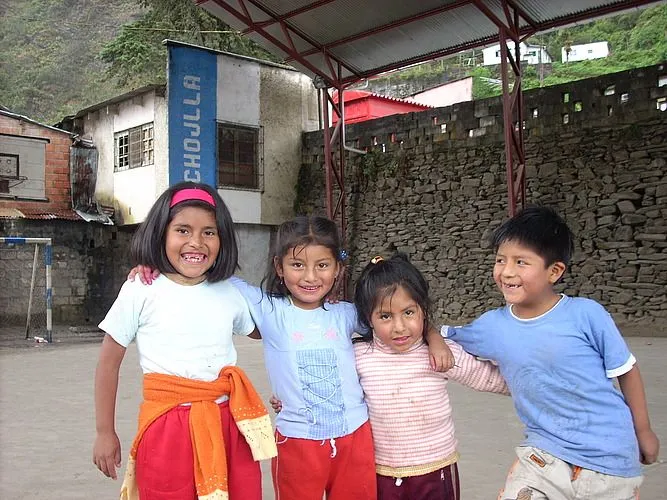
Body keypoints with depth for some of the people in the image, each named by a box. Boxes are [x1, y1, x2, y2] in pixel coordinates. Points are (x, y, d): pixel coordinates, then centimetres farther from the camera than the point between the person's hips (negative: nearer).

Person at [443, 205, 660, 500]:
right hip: (545, 452, 2)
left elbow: (626, 371, -4)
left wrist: (643, 432, 6)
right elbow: (446, 336, 8)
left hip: (609, 458, -2)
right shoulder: (493, 326, -8)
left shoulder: (585, 314, -16)